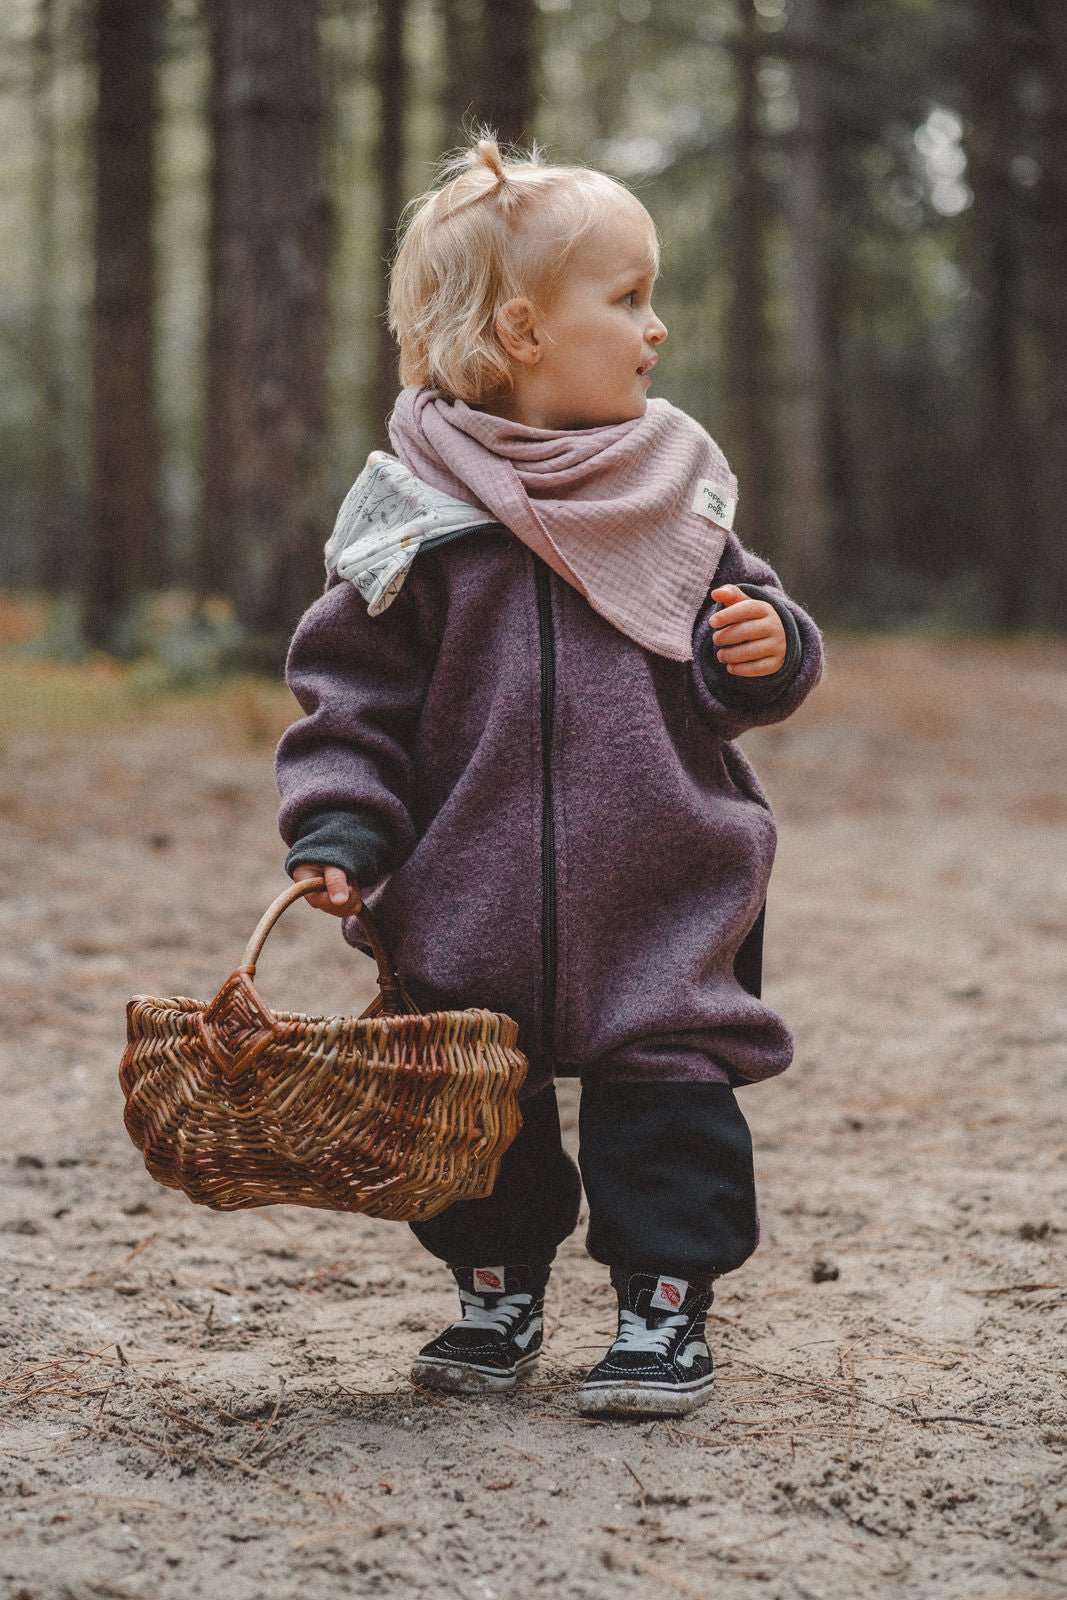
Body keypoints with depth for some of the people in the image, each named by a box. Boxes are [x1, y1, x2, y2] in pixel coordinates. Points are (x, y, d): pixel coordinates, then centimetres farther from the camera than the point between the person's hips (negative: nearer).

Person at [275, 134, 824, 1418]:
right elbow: (354, 690, -3)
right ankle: (498, 1290, 28)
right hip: (473, 896, -1)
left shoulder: (674, 489, 4)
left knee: (667, 1100, 1)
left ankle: (666, 1301, 16)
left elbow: (739, 635, 13)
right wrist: (337, 834, -13)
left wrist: (766, 652, -10)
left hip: (666, 890, 1)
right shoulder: (415, 508, -5)